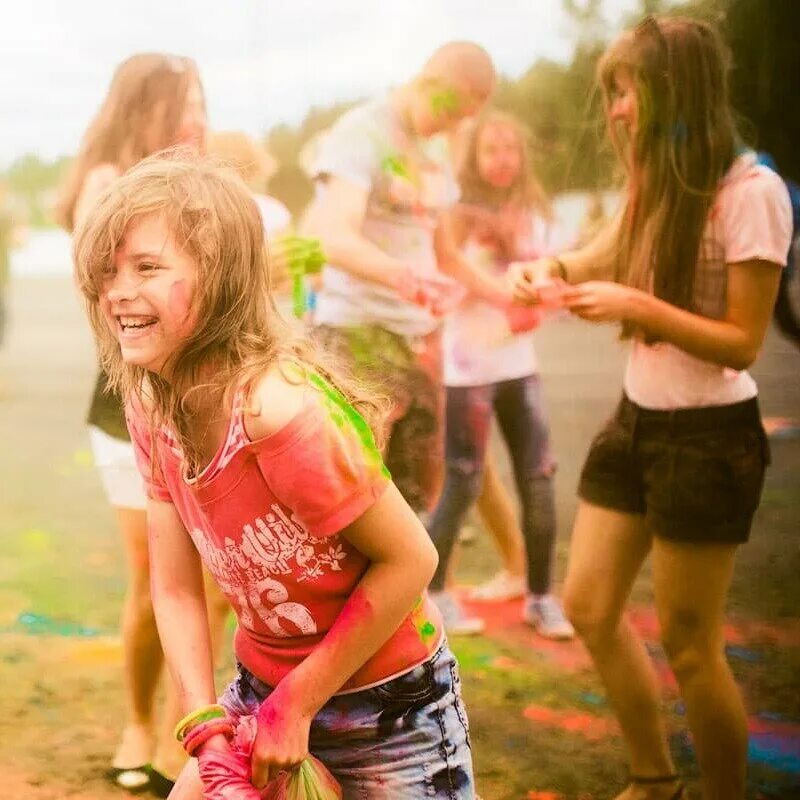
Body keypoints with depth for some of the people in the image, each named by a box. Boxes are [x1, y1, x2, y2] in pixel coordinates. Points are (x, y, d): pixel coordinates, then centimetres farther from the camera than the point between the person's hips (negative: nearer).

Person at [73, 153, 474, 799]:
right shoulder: (153, 411, -8)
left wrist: (297, 704, -16)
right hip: (262, 685, 6)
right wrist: (208, 733, -14)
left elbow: (410, 560, -24)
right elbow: (176, 590, -3)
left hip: (388, 701, -6)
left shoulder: (281, 408, -31)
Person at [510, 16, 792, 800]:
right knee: (588, 605, 12)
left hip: (707, 438, -8)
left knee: (689, 645, 1)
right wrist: (551, 266, 0)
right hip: (636, 418, 8)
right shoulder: (655, 184, 5)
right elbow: (602, 261, 21)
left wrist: (638, 306, -24)